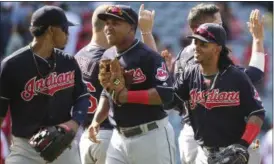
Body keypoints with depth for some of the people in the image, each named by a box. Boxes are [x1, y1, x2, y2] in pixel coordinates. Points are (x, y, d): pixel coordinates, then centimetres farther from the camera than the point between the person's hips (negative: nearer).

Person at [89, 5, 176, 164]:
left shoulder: (147, 56, -14)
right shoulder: (107, 57, 10)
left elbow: (166, 94, -22)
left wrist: (128, 95, -27)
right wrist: (96, 120, 5)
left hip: (152, 136, -7)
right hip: (119, 138, 7)